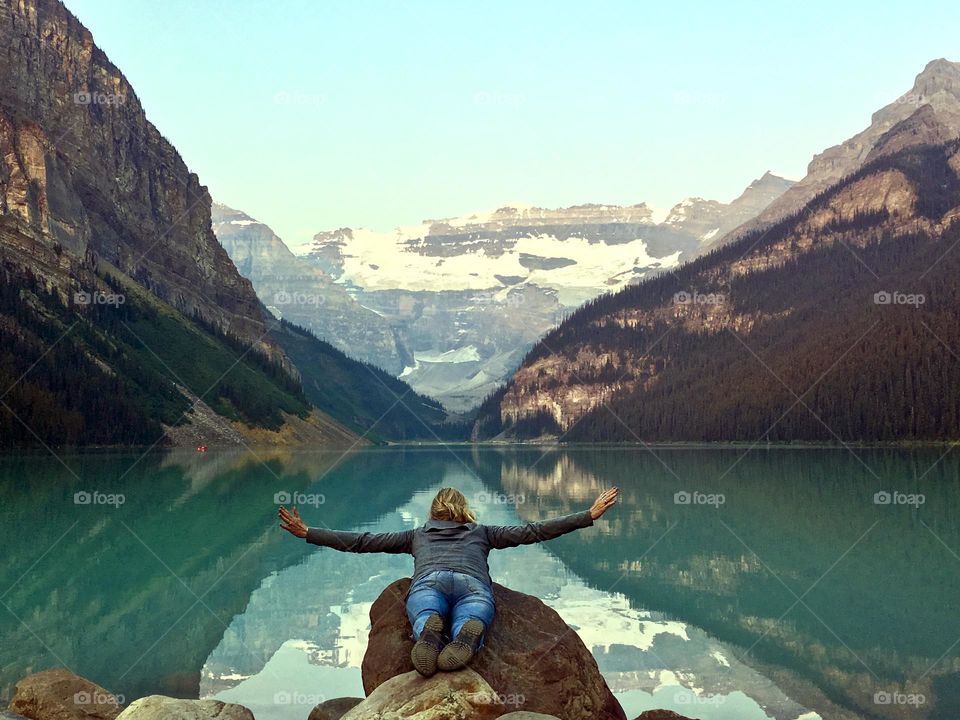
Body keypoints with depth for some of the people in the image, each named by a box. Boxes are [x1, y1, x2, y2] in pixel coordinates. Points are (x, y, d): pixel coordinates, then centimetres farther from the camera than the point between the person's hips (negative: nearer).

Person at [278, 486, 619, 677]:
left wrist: (306, 532, 43)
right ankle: (469, 633, -66)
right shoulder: (481, 532, 39)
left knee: (425, 619, -30)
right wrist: (590, 515, 38)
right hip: (474, 585, 0)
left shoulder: (417, 534, 39)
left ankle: (430, 630, -67)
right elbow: (534, 531, 34)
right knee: (467, 625, -29)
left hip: (429, 582, 0)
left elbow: (359, 541, 36)